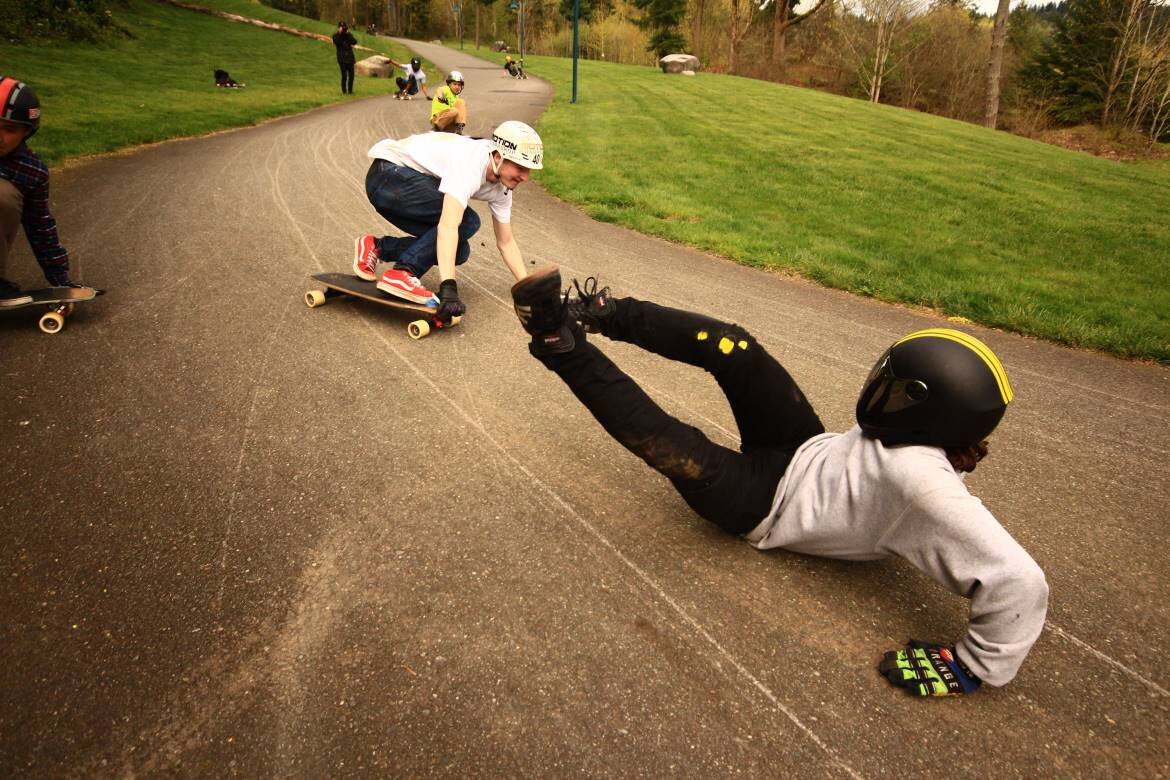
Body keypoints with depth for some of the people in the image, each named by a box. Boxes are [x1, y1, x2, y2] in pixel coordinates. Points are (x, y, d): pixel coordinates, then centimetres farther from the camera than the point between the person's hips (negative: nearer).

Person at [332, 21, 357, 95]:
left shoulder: (349, 35, 10)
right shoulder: (336, 35, 4)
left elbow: (355, 42, -6)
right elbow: (335, 42, -17)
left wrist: (348, 34, -14)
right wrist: (339, 33, -20)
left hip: (350, 58, 3)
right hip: (342, 59, -3)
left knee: (351, 75, 2)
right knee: (344, 76, -9)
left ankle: (350, 91, 15)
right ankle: (344, 91, 1)